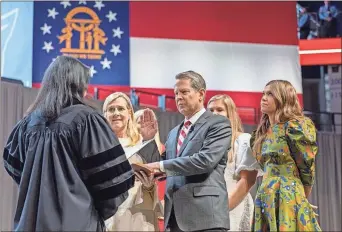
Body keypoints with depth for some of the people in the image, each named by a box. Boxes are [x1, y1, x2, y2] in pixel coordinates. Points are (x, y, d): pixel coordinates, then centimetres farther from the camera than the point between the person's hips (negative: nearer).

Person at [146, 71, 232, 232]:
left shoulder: (218, 124, -2)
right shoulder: (174, 132, 22)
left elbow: (205, 160, -17)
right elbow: (169, 171, 16)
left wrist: (161, 166, -14)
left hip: (205, 214, -7)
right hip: (176, 215, 7)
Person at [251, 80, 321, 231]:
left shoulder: (294, 127, -6)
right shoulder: (261, 133, 16)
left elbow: (307, 166, -5)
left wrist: (302, 200, 4)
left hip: (288, 199, -7)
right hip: (265, 201, 7)